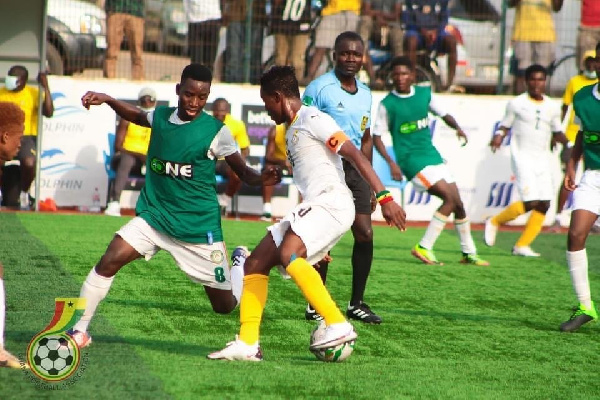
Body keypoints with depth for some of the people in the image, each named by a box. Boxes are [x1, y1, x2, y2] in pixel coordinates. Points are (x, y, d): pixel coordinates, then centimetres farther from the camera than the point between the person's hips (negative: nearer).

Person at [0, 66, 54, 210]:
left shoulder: (33, 93, 4)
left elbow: (49, 112, -9)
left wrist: (46, 87, -13)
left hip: (26, 137, -1)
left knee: (29, 163, -33)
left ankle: (24, 193, -1)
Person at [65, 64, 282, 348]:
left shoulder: (215, 131, -11)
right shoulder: (161, 117, 1)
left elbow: (242, 171, -6)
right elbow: (137, 116, 24)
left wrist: (261, 178, -28)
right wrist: (107, 100, 10)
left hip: (199, 226, -3)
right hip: (154, 216, 3)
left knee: (225, 305, 7)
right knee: (109, 261, -20)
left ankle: (239, 262, 41)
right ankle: (79, 331, -7)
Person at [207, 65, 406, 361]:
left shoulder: (313, 120, -7)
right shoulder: (292, 130, 23)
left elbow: (356, 156, -14)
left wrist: (384, 197, -23)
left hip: (331, 202, -10)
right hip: (311, 208, 10)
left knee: (287, 254, -32)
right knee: (255, 264, 4)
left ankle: (338, 325, -31)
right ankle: (247, 344, 3)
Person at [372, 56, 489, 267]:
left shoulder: (424, 93, 5)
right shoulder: (387, 104, -9)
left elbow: (443, 114, 16)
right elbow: (377, 136, -7)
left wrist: (457, 127, -5)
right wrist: (391, 162, -18)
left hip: (433, 155, 6)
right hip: (412, 160, -6)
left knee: (458, 203, 7)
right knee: (450, 199, -19)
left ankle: (469, 253, 23)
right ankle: (424, 247, -13)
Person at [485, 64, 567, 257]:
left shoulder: (552, 107, 11)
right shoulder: (516, 103, 0)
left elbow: (557, 133, 20)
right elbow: (505, 126, 5)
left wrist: (570, 144, 1)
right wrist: (498, 136, -16)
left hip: (543, 160, 5)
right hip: (523, 157, -5)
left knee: (544, 204, -4)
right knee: (530, 201, -16)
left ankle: (522, 245, 5)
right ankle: (494, 221, 7)